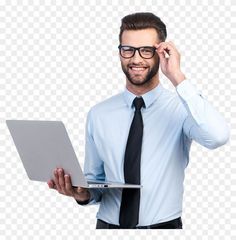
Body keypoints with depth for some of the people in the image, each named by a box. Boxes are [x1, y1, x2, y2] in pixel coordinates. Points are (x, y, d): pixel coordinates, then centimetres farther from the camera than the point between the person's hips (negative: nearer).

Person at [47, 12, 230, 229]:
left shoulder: (180, 108, -10)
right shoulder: (98, 114, 0)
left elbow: (218, 137, -31)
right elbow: (95, 179, 8)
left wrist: (177, 77, -26)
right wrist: (82, 193, -14)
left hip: (163, 227, -2)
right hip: (108, 225, 2)